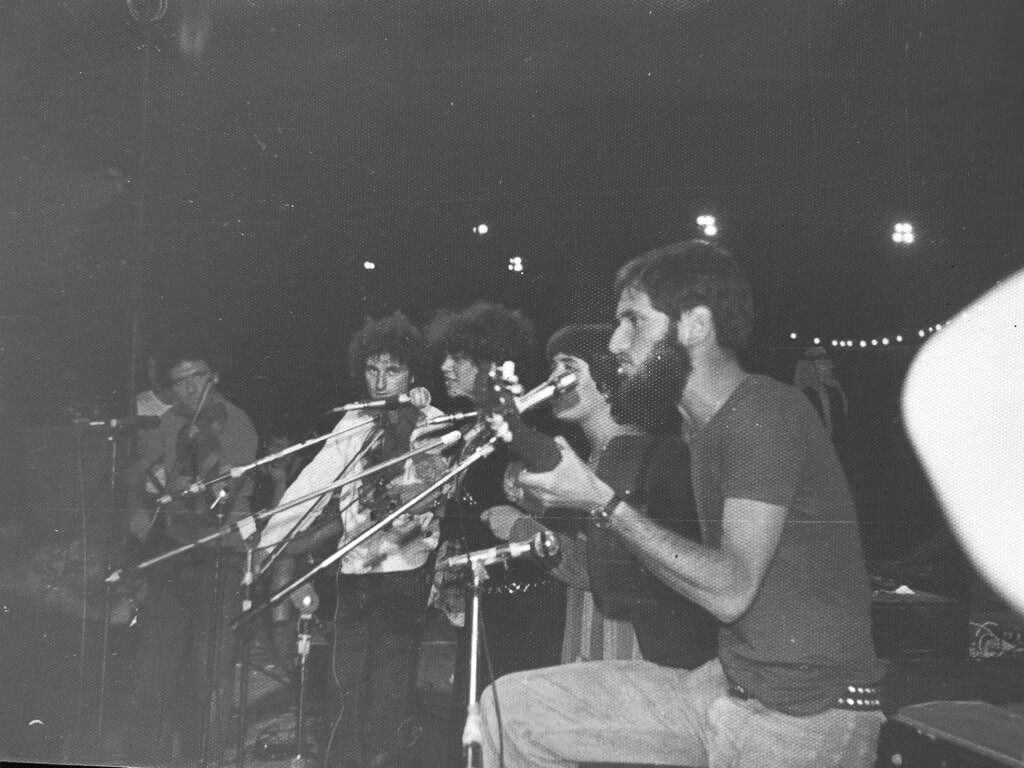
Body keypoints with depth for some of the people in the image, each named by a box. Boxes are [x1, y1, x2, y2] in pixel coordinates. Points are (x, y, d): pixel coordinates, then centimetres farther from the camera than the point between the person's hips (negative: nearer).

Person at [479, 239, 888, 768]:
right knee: (509, 706, -1)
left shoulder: (762, 413, -17)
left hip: (806, 718, -8)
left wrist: (602, 501, -20)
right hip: (728, 685, 8)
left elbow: (730, 590, -24)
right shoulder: (702, 424, 13)